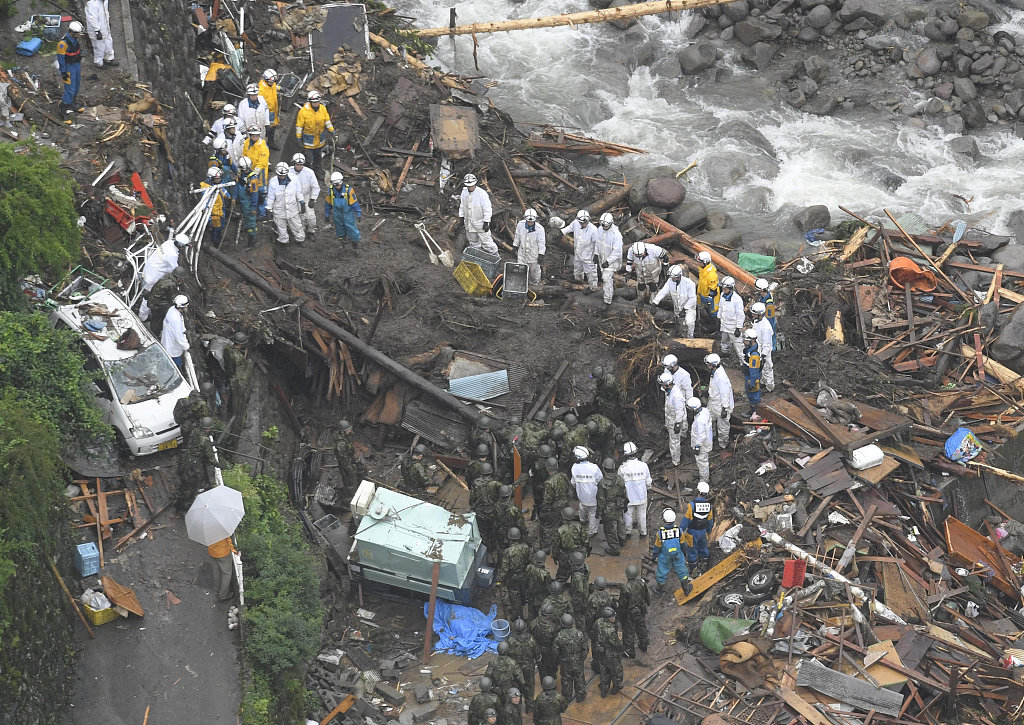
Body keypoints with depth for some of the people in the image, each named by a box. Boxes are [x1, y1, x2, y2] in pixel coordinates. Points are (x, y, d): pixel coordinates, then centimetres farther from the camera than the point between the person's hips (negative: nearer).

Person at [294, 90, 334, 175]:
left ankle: (317, 174, 37)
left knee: (317, 158, 21)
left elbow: (327, 120, 8)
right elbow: (299, 125, -12)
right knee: (309, 160, -3)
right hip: (308, 142, -5)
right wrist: (298, 137, -10)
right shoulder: (304, 111, -20)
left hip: (320, 141, 5)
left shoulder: (323, 108, -6)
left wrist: (331, 130, 9)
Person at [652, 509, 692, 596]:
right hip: (678, 556, 2)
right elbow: (683, 544, -5)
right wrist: (684, 554, 14)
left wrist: (653, 556, 6)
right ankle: (686, 589, 38)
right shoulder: (678, 530, -21)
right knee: (681, 570, 22)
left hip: (665, 557, -2)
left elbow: (657, 547, -13)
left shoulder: (660, 533, -27)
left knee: (662, 572, 20)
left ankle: (660, 589, 40)